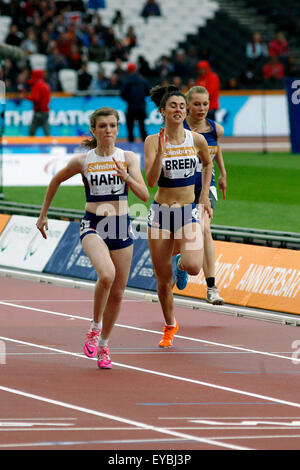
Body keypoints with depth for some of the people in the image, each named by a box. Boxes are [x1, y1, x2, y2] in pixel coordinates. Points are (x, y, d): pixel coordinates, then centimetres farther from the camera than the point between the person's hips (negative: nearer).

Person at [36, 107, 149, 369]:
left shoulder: (128, 158, 1)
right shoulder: (82, 161, -1)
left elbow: (144, 195, -6)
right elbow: (56, 180, 16)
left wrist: (126, 177, -23)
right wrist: (43, 215, 20)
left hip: (121, 227, 3)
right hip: (93, 226, -3)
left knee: (117, 293, 7)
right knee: (106, 274, -31)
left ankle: (103, 345, 27)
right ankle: (95, 328, -10)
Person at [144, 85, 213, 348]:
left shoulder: (197, 140, -1)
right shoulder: (153, 141, -7)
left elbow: (208, 164, 20)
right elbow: (151, 181, -17)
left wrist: (204, 196, 14)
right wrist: (161, 151, -28)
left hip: (188, 212, 1)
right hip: (161, 212, -1)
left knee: (194, 266, -23)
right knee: (163, 281, 4)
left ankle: (180, 265, 16)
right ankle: (170, 326, 27)